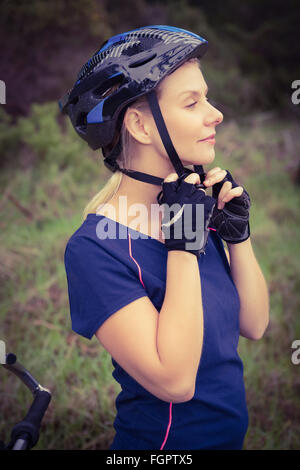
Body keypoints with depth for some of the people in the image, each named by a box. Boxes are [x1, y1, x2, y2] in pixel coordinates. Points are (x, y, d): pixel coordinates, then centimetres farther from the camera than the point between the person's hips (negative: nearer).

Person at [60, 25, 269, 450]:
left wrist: (238, 233, -13)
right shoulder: (95, 248, -24)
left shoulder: (196, 207, -6)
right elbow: (175, 381, -28)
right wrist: (184, 245, -27)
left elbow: (254, 326, -1)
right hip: (162, 439, -6)